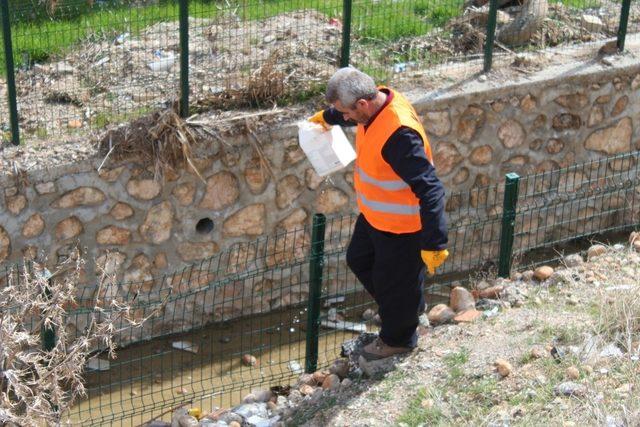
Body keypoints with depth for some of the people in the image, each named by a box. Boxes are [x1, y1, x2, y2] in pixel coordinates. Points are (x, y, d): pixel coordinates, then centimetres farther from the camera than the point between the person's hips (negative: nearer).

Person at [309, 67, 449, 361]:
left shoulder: (399, 134, -39)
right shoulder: (377, 102, -10)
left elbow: (429, 190, -38)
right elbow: (350, 113, 18)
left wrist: (433, 244, -37)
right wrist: (326, 116, 38)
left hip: (401, 227, -10)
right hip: (374, 216, 10)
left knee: (393, 283, 13)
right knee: (359, 260, 29)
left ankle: (398, 339, 41)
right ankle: (409, 305, 50)